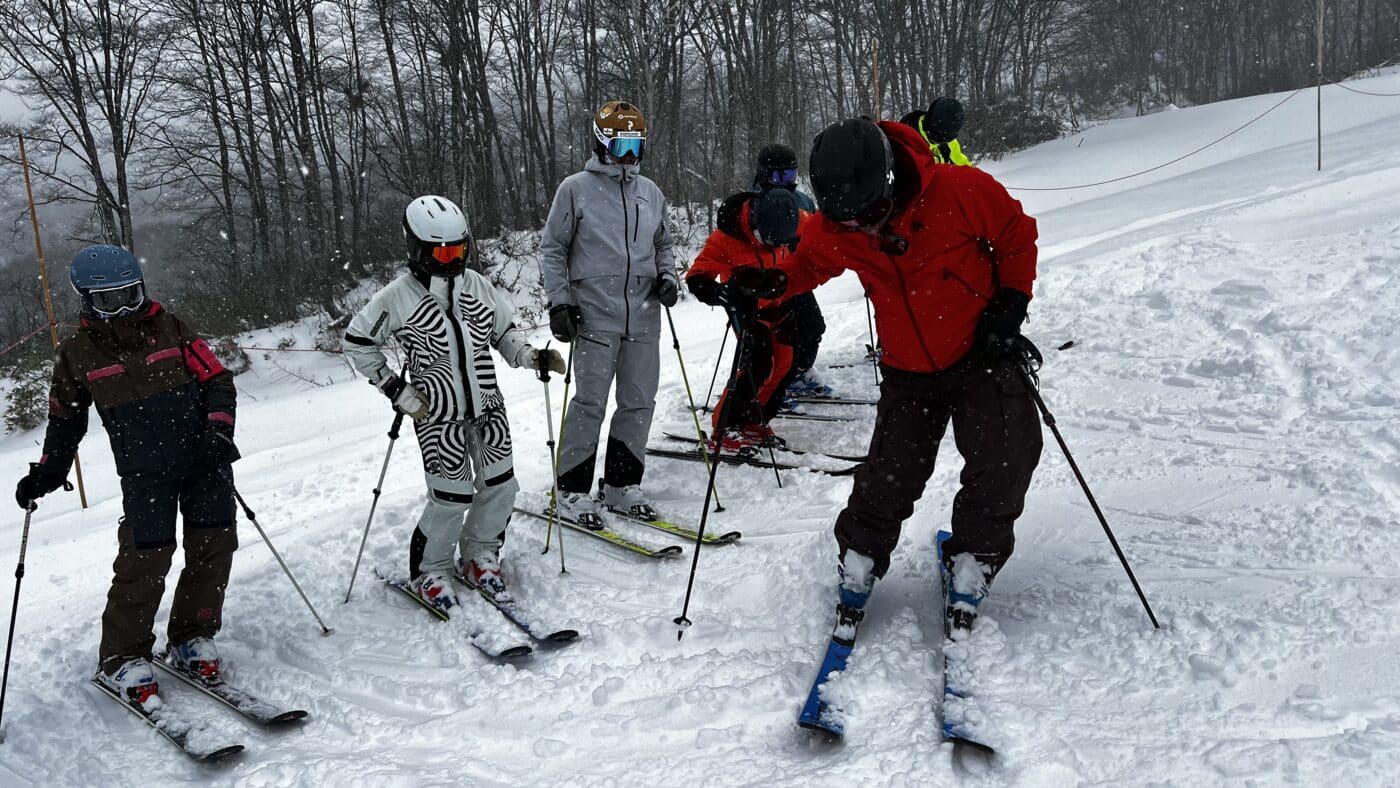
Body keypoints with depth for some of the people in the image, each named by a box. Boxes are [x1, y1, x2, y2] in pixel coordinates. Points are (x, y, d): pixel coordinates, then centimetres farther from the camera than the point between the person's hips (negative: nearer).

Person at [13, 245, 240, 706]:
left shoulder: (171, 329, 1)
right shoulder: (77, 355, 2)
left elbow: (217, 381, 2)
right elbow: (65, 420, 14)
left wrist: (220, 429, -13)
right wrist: (47, 474, 5)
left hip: (205, 461, 2)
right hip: (145, 474, -2)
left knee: (214, 549, 1)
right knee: (145, 561, -11)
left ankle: (191, 640, 19)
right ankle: (121, 660, 6)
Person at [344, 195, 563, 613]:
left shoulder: (476, 285, 2)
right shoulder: (397, 297, -10)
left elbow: (504, 329, 14)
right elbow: (357, 342, 0)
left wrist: (532, 356, -5)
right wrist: (395, 389, -5)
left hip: (488, 406, 5)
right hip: (439, 415, -5)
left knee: (500, 485, 8)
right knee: (451, 497, -5)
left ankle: (480, 557, 31)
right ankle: (428, 572, 20)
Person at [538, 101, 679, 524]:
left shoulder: (651, 193, 15)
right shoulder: (576, 189, 0)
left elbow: (662, 245, 26)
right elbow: (552, 249, 3)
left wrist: (667, 276, 6)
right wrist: (559, 300, -5)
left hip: (644, 318, 5)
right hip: (595, 318, -5)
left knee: (639, 403, 7)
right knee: (590, 404, -5)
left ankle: (622, 484, 20)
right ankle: (573, 490, 7)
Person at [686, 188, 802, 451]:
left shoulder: (795, 220, -17)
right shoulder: (728, 235, -30)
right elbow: (696, 278, -30)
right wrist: (723, 292, -50)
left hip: (778, 301, 6)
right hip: (747, 306, -6)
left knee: (785, 362, 2)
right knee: (758, 360, -19)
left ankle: (752, 423, 14)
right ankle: (726, 431, -14)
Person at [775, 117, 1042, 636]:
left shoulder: (963, 191, -23)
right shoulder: (833, 231, -14)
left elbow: (1017, 237, -6)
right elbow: (805, 267, 7)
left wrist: (1010, 307, -15)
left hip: (983, 355, -1)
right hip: (909, 373, 2)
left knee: (1003, 466, -12)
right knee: (890, 478, -4)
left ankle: (972, 569, 10)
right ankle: (858, 566, 20)